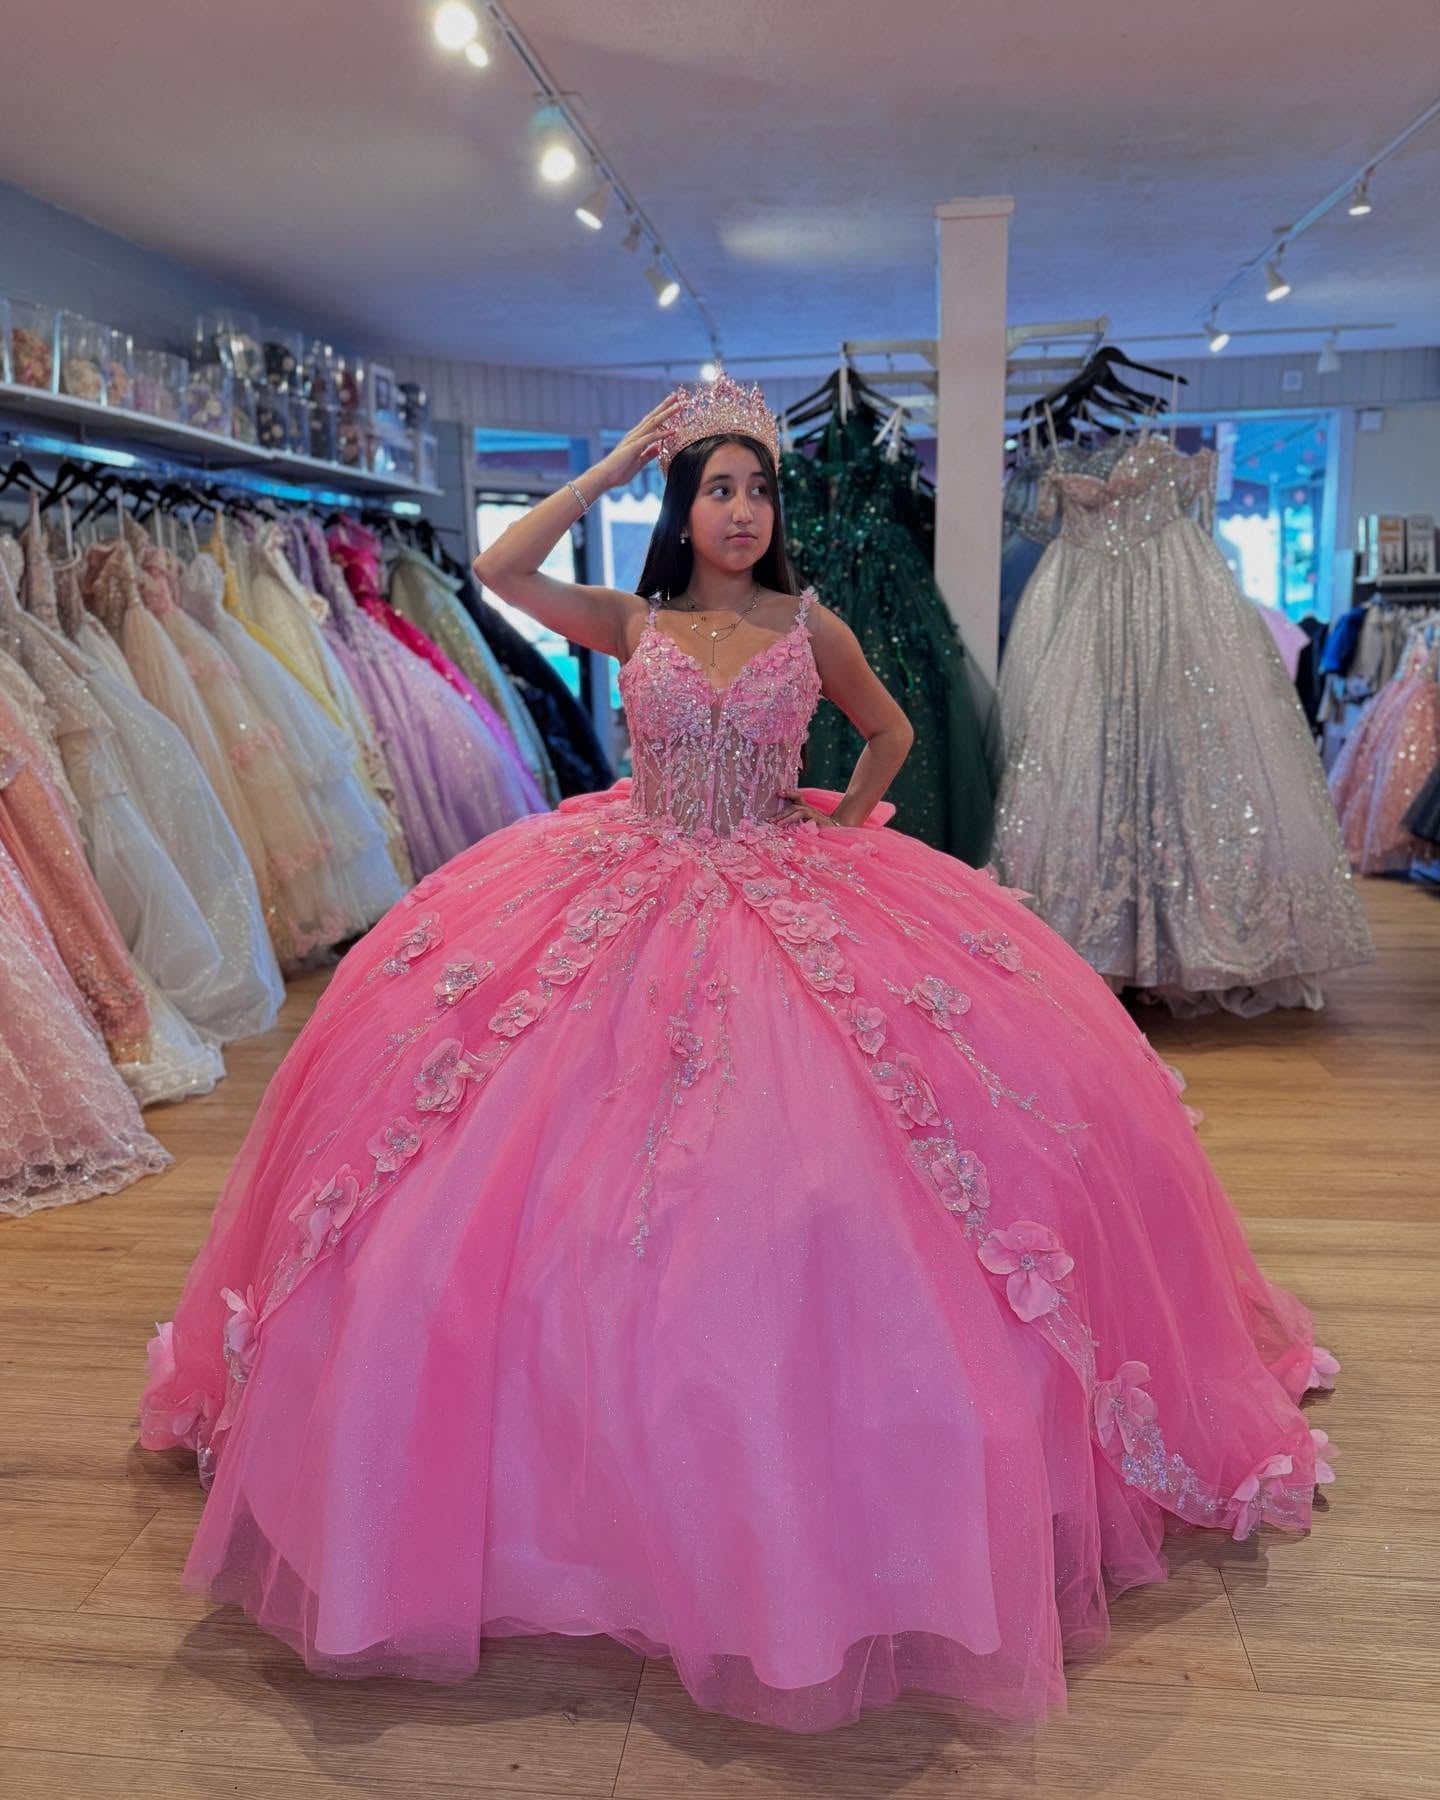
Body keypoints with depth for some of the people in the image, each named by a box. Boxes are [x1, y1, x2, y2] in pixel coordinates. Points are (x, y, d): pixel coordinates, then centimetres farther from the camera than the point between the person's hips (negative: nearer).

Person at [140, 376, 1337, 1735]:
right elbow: (500, 568, -6)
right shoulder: (632, 621, 5)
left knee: (811, 1181, -10)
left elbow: (890, 730, 19)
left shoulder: (811, 626, 5)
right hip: (629, 898, 1)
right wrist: (614, 463, 0)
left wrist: (850, 821, 6)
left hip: (789, 899, 0)